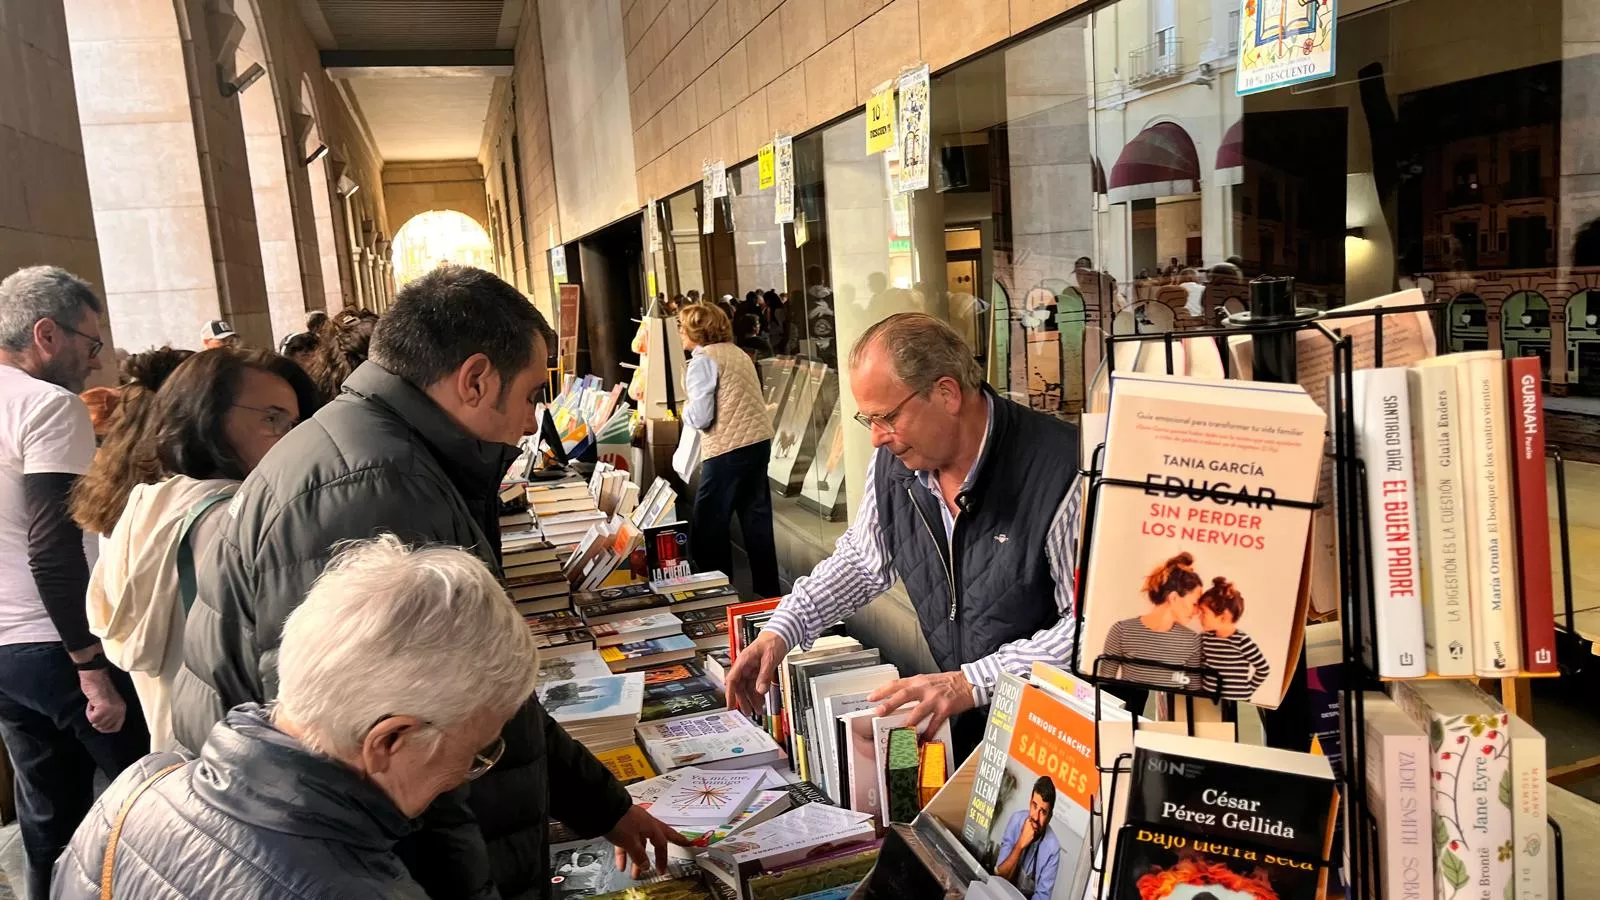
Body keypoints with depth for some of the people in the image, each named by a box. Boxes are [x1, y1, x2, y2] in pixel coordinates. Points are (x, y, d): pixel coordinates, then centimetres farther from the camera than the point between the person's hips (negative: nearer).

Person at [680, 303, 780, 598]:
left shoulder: (702, 361, -9)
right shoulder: (737, 352, 17)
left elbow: (701, 417, -14)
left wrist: (686, 408, 6)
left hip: (728, 449, -9)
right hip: (759, 441, 9)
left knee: (708, 526, 2)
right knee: (756, 518, 13)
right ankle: (767, 590, 19)